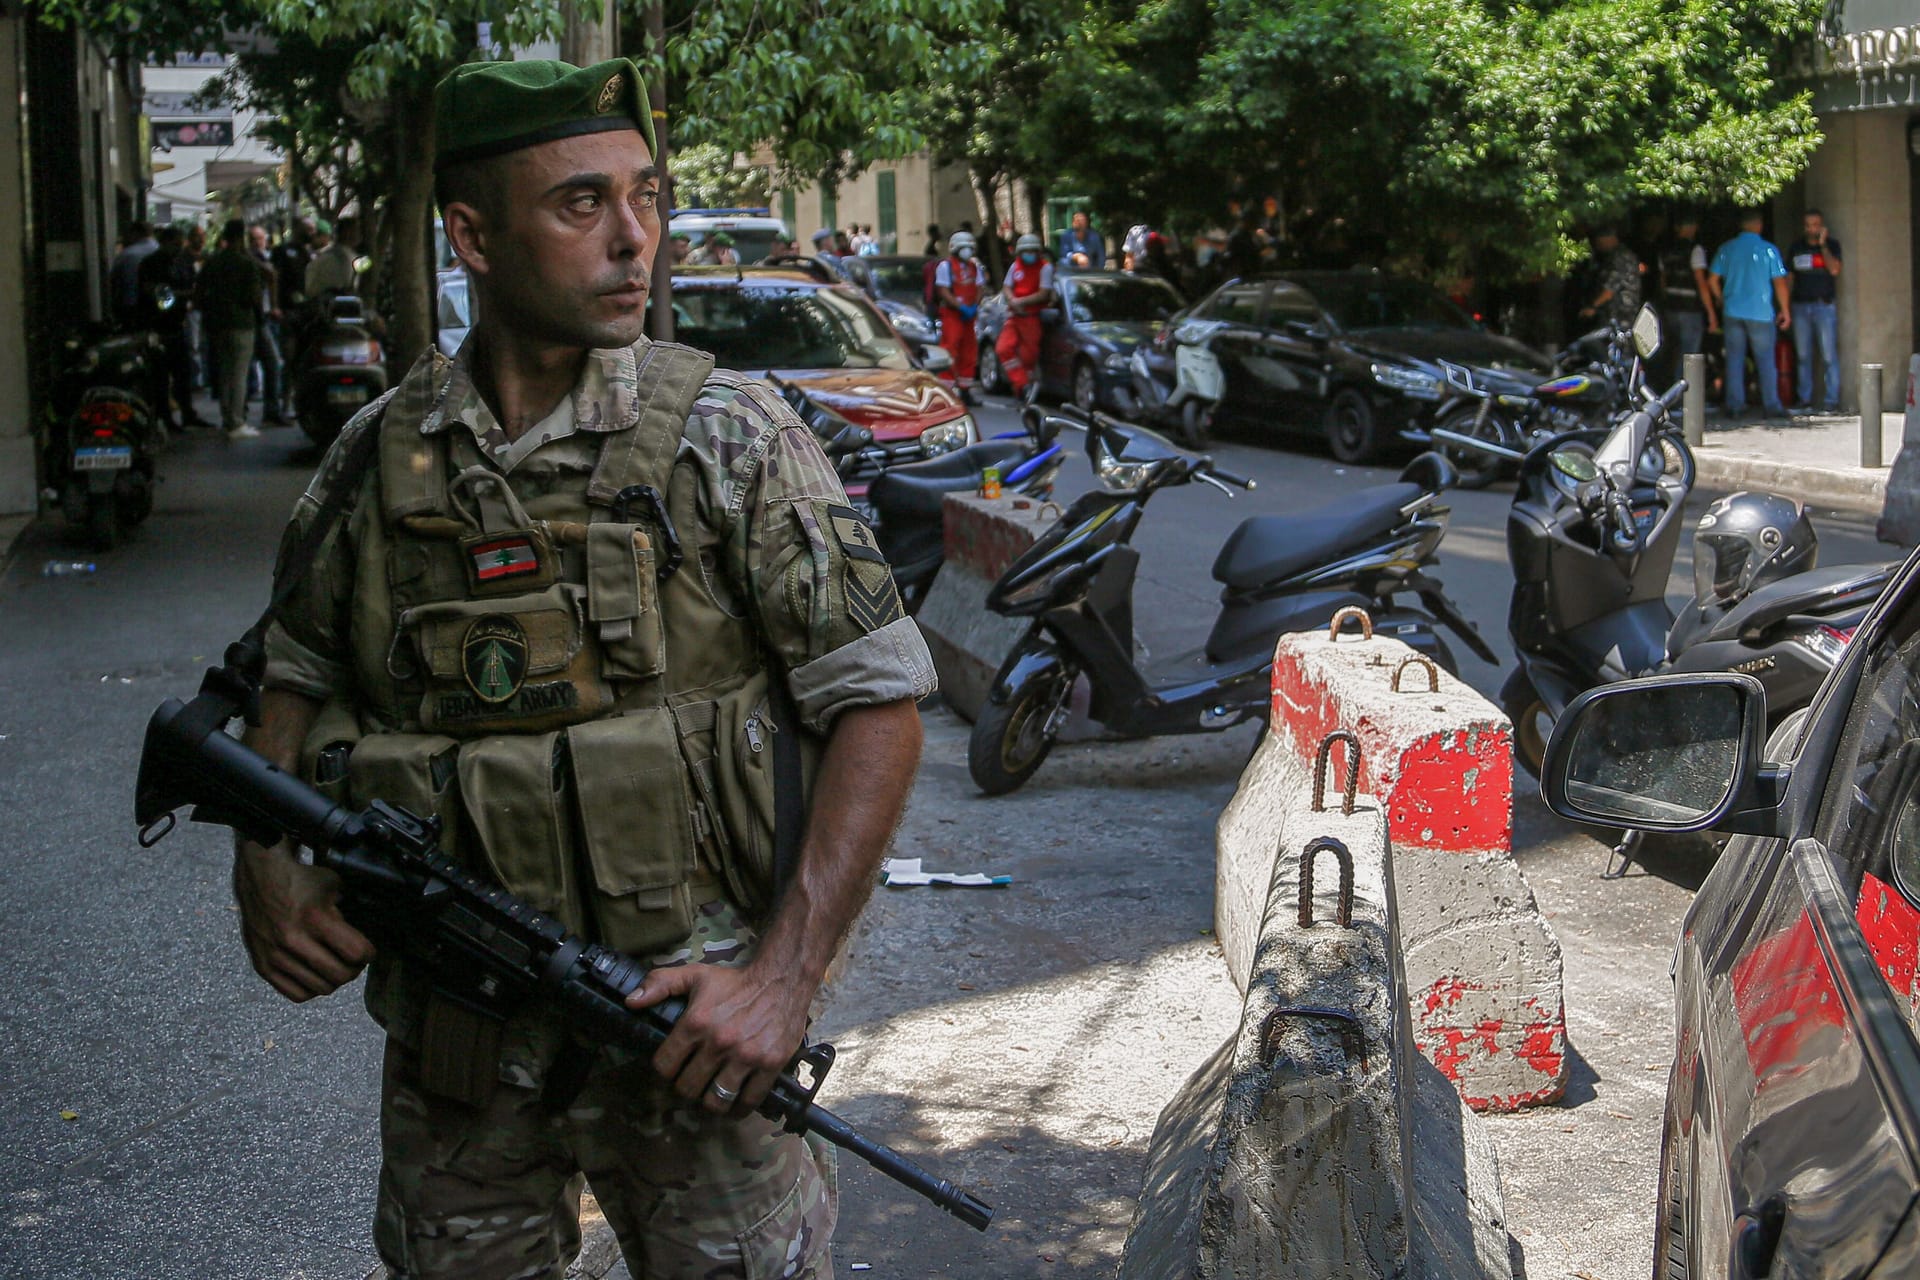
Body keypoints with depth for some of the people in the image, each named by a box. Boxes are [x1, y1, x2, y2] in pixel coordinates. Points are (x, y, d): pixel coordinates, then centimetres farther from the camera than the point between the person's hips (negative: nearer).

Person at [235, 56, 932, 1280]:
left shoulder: (728, 438, -9)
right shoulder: (380, 457, 2)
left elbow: (879, 701, -9)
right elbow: (299, 673, 16)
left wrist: (784, 977, -17)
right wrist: (266, 867, -3)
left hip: (687, 1028, -3)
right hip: (453, 1035, 3)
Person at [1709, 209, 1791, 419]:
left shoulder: (1726, 249, 3)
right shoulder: (1768, 249, -5)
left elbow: (1712, 279, 5)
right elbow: (1779, 282, -5)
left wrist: (1721, 299, 23)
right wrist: (1784, 310, 4)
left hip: (1732, 312, 2)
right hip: (1760, 313, -2)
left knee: (1734, 359, 7)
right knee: (1765, 360, 4)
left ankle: (1734, 405, 6)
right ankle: (1772, 405, 4)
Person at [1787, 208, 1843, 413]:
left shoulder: (1831, 245, 3)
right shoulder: (1796, 248, 11)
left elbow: (1834, 270, -13)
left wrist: (1822, 245, -11)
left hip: (1824, 305, -3)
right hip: (1800, 306, 3)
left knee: (1828, 355, -8)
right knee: (1802, 355, 5)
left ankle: (1831, 400, -7)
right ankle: (1804, 399, 11)